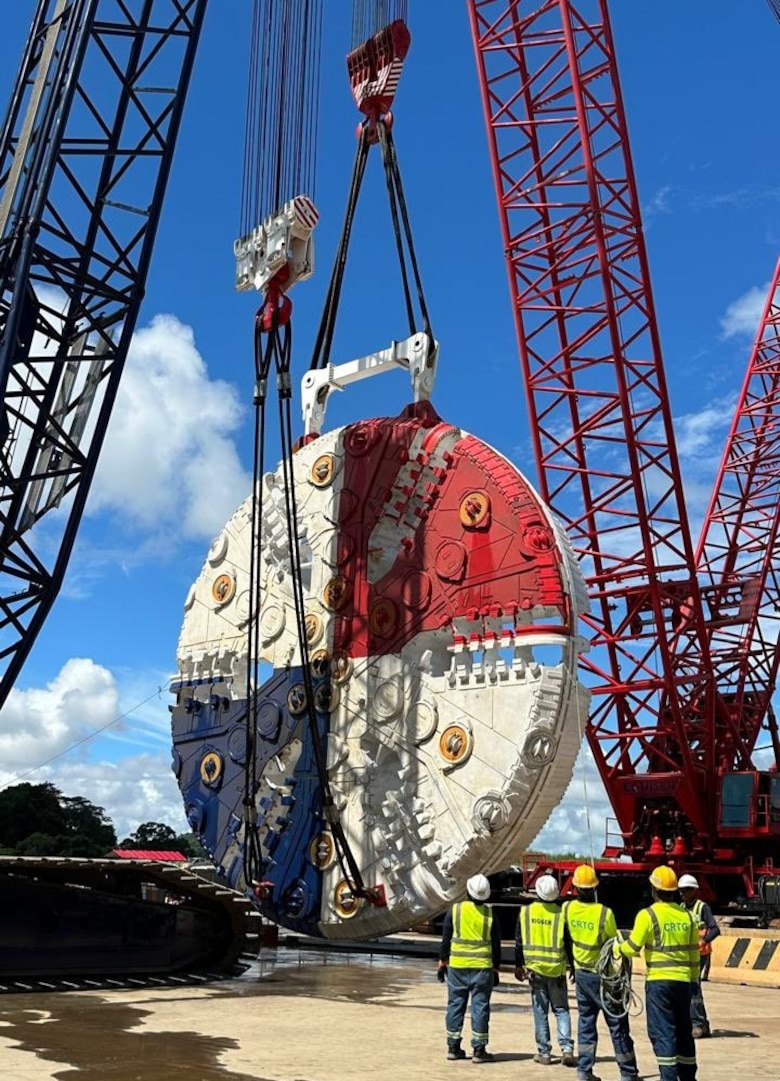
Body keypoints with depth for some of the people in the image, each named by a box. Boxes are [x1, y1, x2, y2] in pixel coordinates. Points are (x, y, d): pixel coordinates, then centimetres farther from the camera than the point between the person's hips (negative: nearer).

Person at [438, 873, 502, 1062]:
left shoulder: (455, 910, -3)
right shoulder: (490, 913, -2)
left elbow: (446, 940, 1)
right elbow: (496, 945, 2)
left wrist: (442, 963, 10)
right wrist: (496, 969, 11)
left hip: (457, 966, 1)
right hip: (482, 967, -1)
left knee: (455, 1005, 10)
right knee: (480, 1006, 5)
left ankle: (453, 1047, 16)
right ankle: (479, 1050, 6)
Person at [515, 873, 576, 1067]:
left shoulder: (525, 912, -1)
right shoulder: (561, 913, -6)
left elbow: (519, 942, 4)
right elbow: (569, 943, -2)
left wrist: (518, 965, 13)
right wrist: (573, 967, 10)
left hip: (535, 969, 1)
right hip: (557, 970, -1)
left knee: (540, 1011, 9)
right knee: (561, 1009, 11)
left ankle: (544, 1052, 11)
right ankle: (566, 1048, 0)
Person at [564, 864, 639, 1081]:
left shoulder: (568, 909, -8)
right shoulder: (605, 913, -21)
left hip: (581, 974, 5)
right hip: (603, 975, -5)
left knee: (586, 1022, 14)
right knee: (617, 1026, 6)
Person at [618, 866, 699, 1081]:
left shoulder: (648, 915, -10)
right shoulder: (687, 915, 6)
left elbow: (633, 948, -11)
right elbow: (694, 951, 10)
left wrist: (617, 948, 9)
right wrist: (694, 979, 19)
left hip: (659, 981, -6)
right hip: (683, 980, 6)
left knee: (662, 1031, 0)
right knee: (683, 1031, 17)